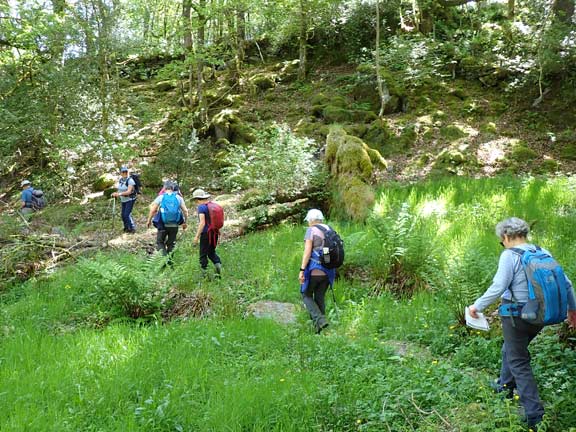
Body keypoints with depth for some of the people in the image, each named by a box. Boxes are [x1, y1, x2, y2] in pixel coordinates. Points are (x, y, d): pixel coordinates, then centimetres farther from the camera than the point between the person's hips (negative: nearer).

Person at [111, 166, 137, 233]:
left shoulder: (130, 180, -20)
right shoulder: (120, 180, 3)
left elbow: (129, 192, -28)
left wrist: (119, 194, -37)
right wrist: (116, 193, -3)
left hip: (130, 199, -7)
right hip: (123, 200, 7)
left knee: (127, 214, -13)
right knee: (123, 215, 9)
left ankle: (132, 228, 1)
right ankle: (127, 228, 27)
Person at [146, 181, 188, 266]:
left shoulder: (160, 197, -2)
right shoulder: (179, 198, 3)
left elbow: (153, 210, -6)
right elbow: (185, 211, 0)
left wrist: (149, 220, 6)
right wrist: (185, 222, 11)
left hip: (163, 225, -2)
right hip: (174, 225, 2)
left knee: (160, 242, 12)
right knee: (171, 244, 16)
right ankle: (170, 261, 19)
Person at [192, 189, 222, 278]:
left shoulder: (201, 207, -14)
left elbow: (202, 223, -21)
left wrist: (197, 236, -18)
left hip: (206, 233, -7)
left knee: (203, 254, 5)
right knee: (212, 252, 21)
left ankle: (205, 274, 9)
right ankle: (218, 264, -1)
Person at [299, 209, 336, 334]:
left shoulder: (311, 231, -8)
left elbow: (307, 251, -16)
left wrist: (302, 270, -15)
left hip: (314, 271, -6)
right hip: (327, 271, 6)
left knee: (306, 295, 11)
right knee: (320, 298, 16)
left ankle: (320, 320, -7)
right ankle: (319, 330, 18)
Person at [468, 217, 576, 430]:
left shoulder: (509, 255, -16)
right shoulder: (543, 253, 4)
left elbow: (498, 288, -22)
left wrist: (477, 306, -9)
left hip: (517, 315, -7)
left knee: (519, 362, 3)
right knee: (510, 349, 28)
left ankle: (535, 414, 3)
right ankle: (505, 386, 47)